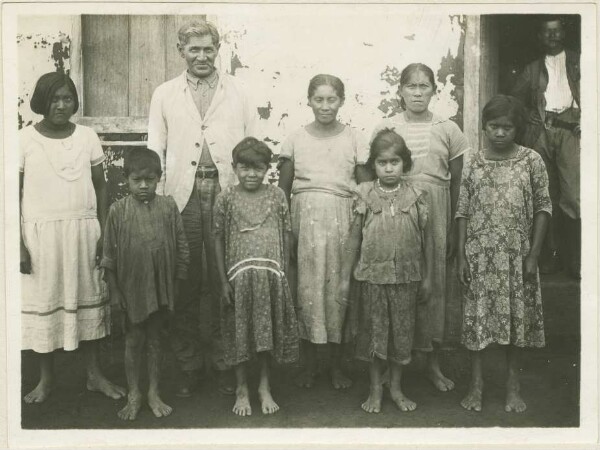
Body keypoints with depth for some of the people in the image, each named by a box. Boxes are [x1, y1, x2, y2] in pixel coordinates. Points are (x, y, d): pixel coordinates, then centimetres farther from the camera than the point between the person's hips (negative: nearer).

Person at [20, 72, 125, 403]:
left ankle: (94, 373, 24)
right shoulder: (24, 140, -3)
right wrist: (19, 244, -6)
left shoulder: (87, 136, 3)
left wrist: (104, 233, 2)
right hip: (40, 233, -2)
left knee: (87, 298, 10)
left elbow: (101, 187, 7)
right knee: (42, 300, 6)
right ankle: (46, 378, 23)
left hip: (83, 231, 2)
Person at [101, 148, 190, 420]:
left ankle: (154, 394, 26)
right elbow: (109, 254, -2)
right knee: (133, 341, 10)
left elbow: (181, 248, 2)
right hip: (131, 287, -1)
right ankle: (133, 395, 25)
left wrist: (177, 284, 2)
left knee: (155, 340, 13)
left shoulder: (168, 207, -3)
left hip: (161, 287, 1)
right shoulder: (118, 210, -6)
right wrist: (114, 290, -3)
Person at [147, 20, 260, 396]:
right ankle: (189, 364, 16)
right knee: (185, 282, 4)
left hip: (226, 192, -1)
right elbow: (155, 150, 11)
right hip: (182, 195, 1)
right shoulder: (165, 94, 13)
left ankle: (223, 361, 14)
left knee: (224, 280, 1)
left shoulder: (238, 92, 11)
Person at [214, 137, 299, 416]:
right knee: (239, 332, 8)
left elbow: (286, 235, 6)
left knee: (269, 331, 9)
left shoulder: (277, 196, 2)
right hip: (239, 275, -1)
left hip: (272, 275, 1)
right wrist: (224, 281, -2)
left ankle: (265, 386, 27)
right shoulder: (226, 198, -2)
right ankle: (241, 388, 24)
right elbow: (219, 240, 1)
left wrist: (284, 272, 4)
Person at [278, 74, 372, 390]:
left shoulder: (354, 139, 6)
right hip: (304, 214, 0)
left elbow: (366, 186, 8)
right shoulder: (296, 139, 7)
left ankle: (337, 366, 18)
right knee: (306, 287, 2)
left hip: (342, 216, 0)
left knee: (339, 287, 2)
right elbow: (283, 188, 9)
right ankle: (309, 365, 17)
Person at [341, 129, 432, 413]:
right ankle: (375, 389, 25)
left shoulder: (416, 196, -2)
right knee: (373, 331, 9)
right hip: (372, 275, 0)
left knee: (402, 332, 11)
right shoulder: (365, 196, -3)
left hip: (406, 277, 1)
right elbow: (354, 238, 2)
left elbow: (427, 239, 4)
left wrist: (427, 278, 5)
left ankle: (396, 388, 29)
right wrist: (345, 277, 2)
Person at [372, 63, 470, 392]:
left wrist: (453, 229, 4)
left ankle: (433, 363, 22)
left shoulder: (448, 130, 3)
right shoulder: (385, 128, 2)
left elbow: (456, 183, 6)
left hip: (435, 213, 1)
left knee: (435, 282, 6)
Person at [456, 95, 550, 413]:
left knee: (516, 316, 9)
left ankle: (513, 386, 26)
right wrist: (461, 256, -2)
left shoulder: (531, 160, -2)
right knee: (476, 316, 6)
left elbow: (543, 207, -1)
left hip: (516, 255, 0)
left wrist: (533, 255, -6)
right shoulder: (475, 163, 2)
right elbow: (463, 211, 3)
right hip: (479, 254, 1)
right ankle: (476, 384, 22)